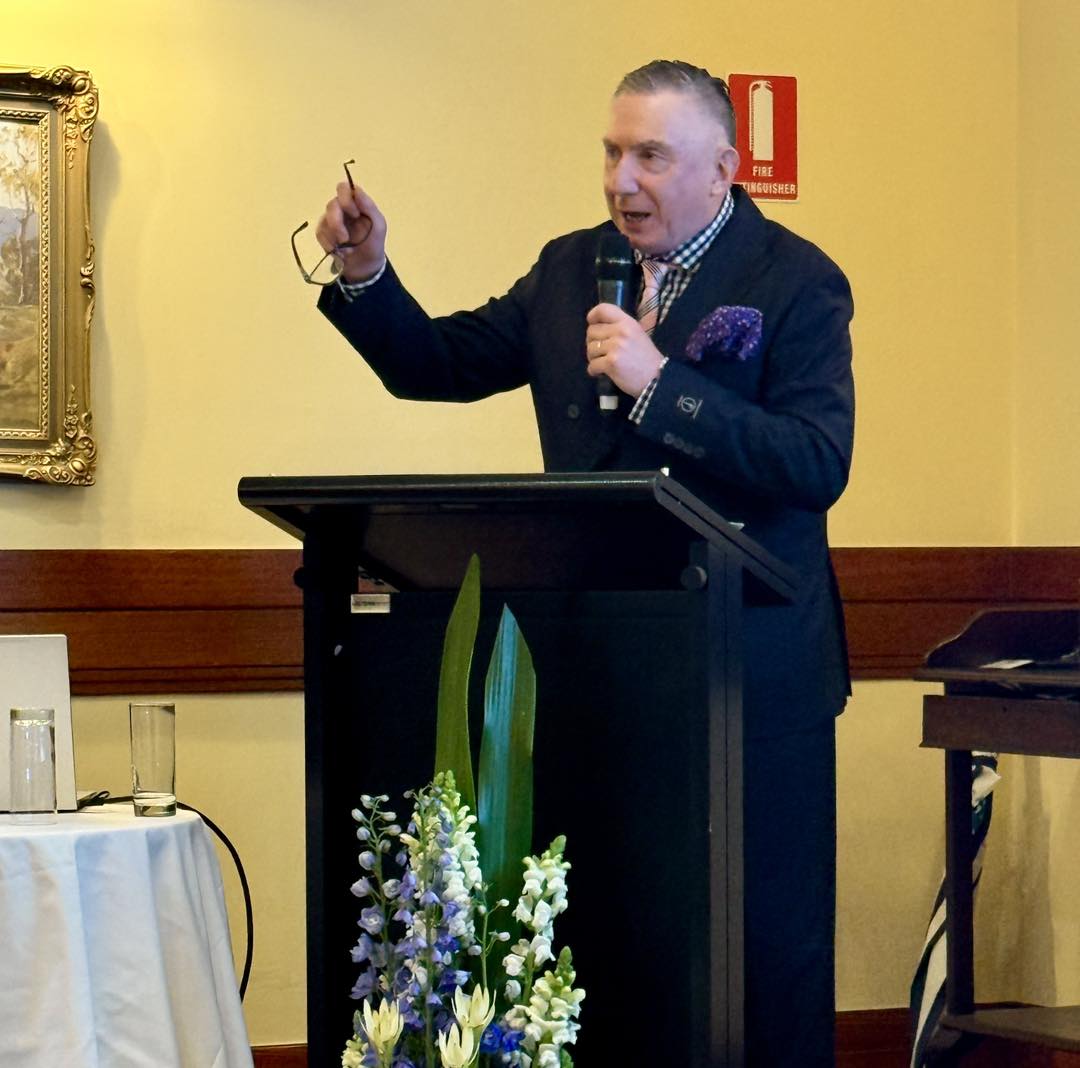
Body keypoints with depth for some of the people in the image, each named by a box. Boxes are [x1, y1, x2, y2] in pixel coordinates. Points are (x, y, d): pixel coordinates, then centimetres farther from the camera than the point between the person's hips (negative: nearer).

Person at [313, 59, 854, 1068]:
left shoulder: (796, 283, -5)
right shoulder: (569, 270, 12)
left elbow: (820, 465, -16)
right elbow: (438, 363, 16)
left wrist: (660, 385, -22)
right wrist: (365, 273, -2)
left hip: (751, 671, -4)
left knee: (768, 937, 0)